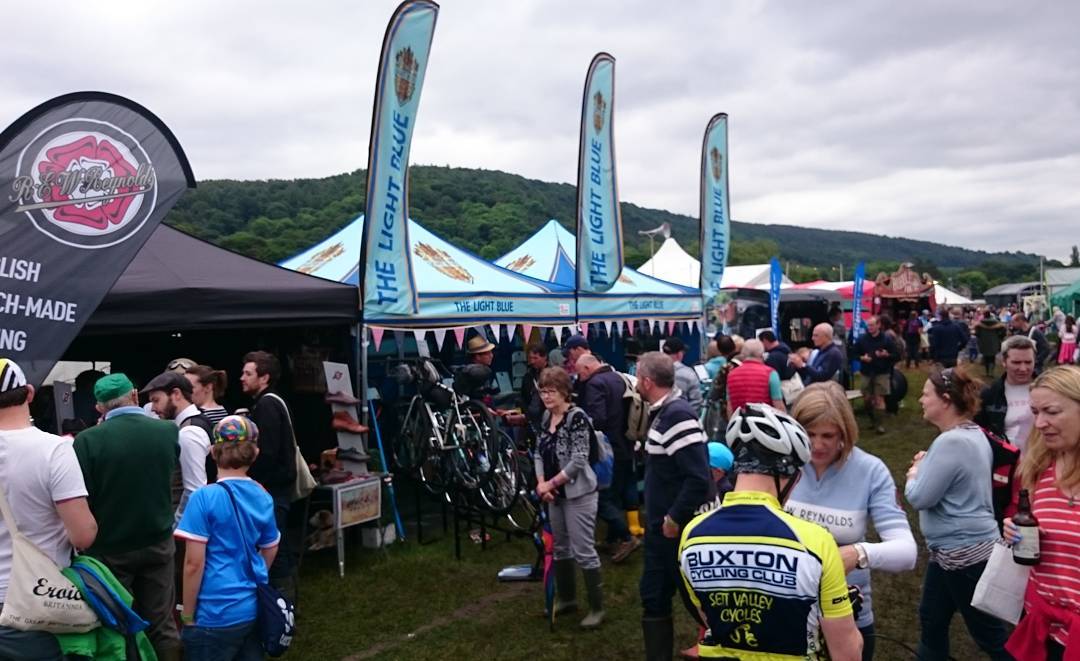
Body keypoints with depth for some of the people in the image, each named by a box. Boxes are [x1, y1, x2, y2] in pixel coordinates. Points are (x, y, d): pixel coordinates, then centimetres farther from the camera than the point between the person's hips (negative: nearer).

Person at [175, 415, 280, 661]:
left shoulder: (204, 498, -14)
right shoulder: (264, 498, 3)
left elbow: (194, 563, -15)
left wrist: (188, 615, -4)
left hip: (217, 615, -5)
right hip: (255, 610, 5)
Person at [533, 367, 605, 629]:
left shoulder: (577, 417, -17)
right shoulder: (547, 416, 6)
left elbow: (578, 460, -21)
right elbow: (539, 453, 10)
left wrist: (551, 483, -15)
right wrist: (541, 483, -5)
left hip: (578, 494, -8)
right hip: (556, 494, 8)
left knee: (583, 551, -2)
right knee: (560, 548, 18)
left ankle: (597, 608, 11)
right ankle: (566, 598, 34)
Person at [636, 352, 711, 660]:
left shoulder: (678, 415, -22)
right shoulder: (663, 412, 8)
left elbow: (699, 478, -28)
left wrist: (675, 518, -19)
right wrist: (659, 519, 16)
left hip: (678, 529, -10)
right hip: (662, 526, 10)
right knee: (653, 596, 18)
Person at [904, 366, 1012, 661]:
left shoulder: (951, 442, -26)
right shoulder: (972, 433, 6)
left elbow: (919, 497, -22)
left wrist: (913, 474, -3)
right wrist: (925, 467, 2)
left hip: (964, 552, -10)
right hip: (951, 548, 10)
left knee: (988, 632, 7)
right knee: (932, 619, 21)